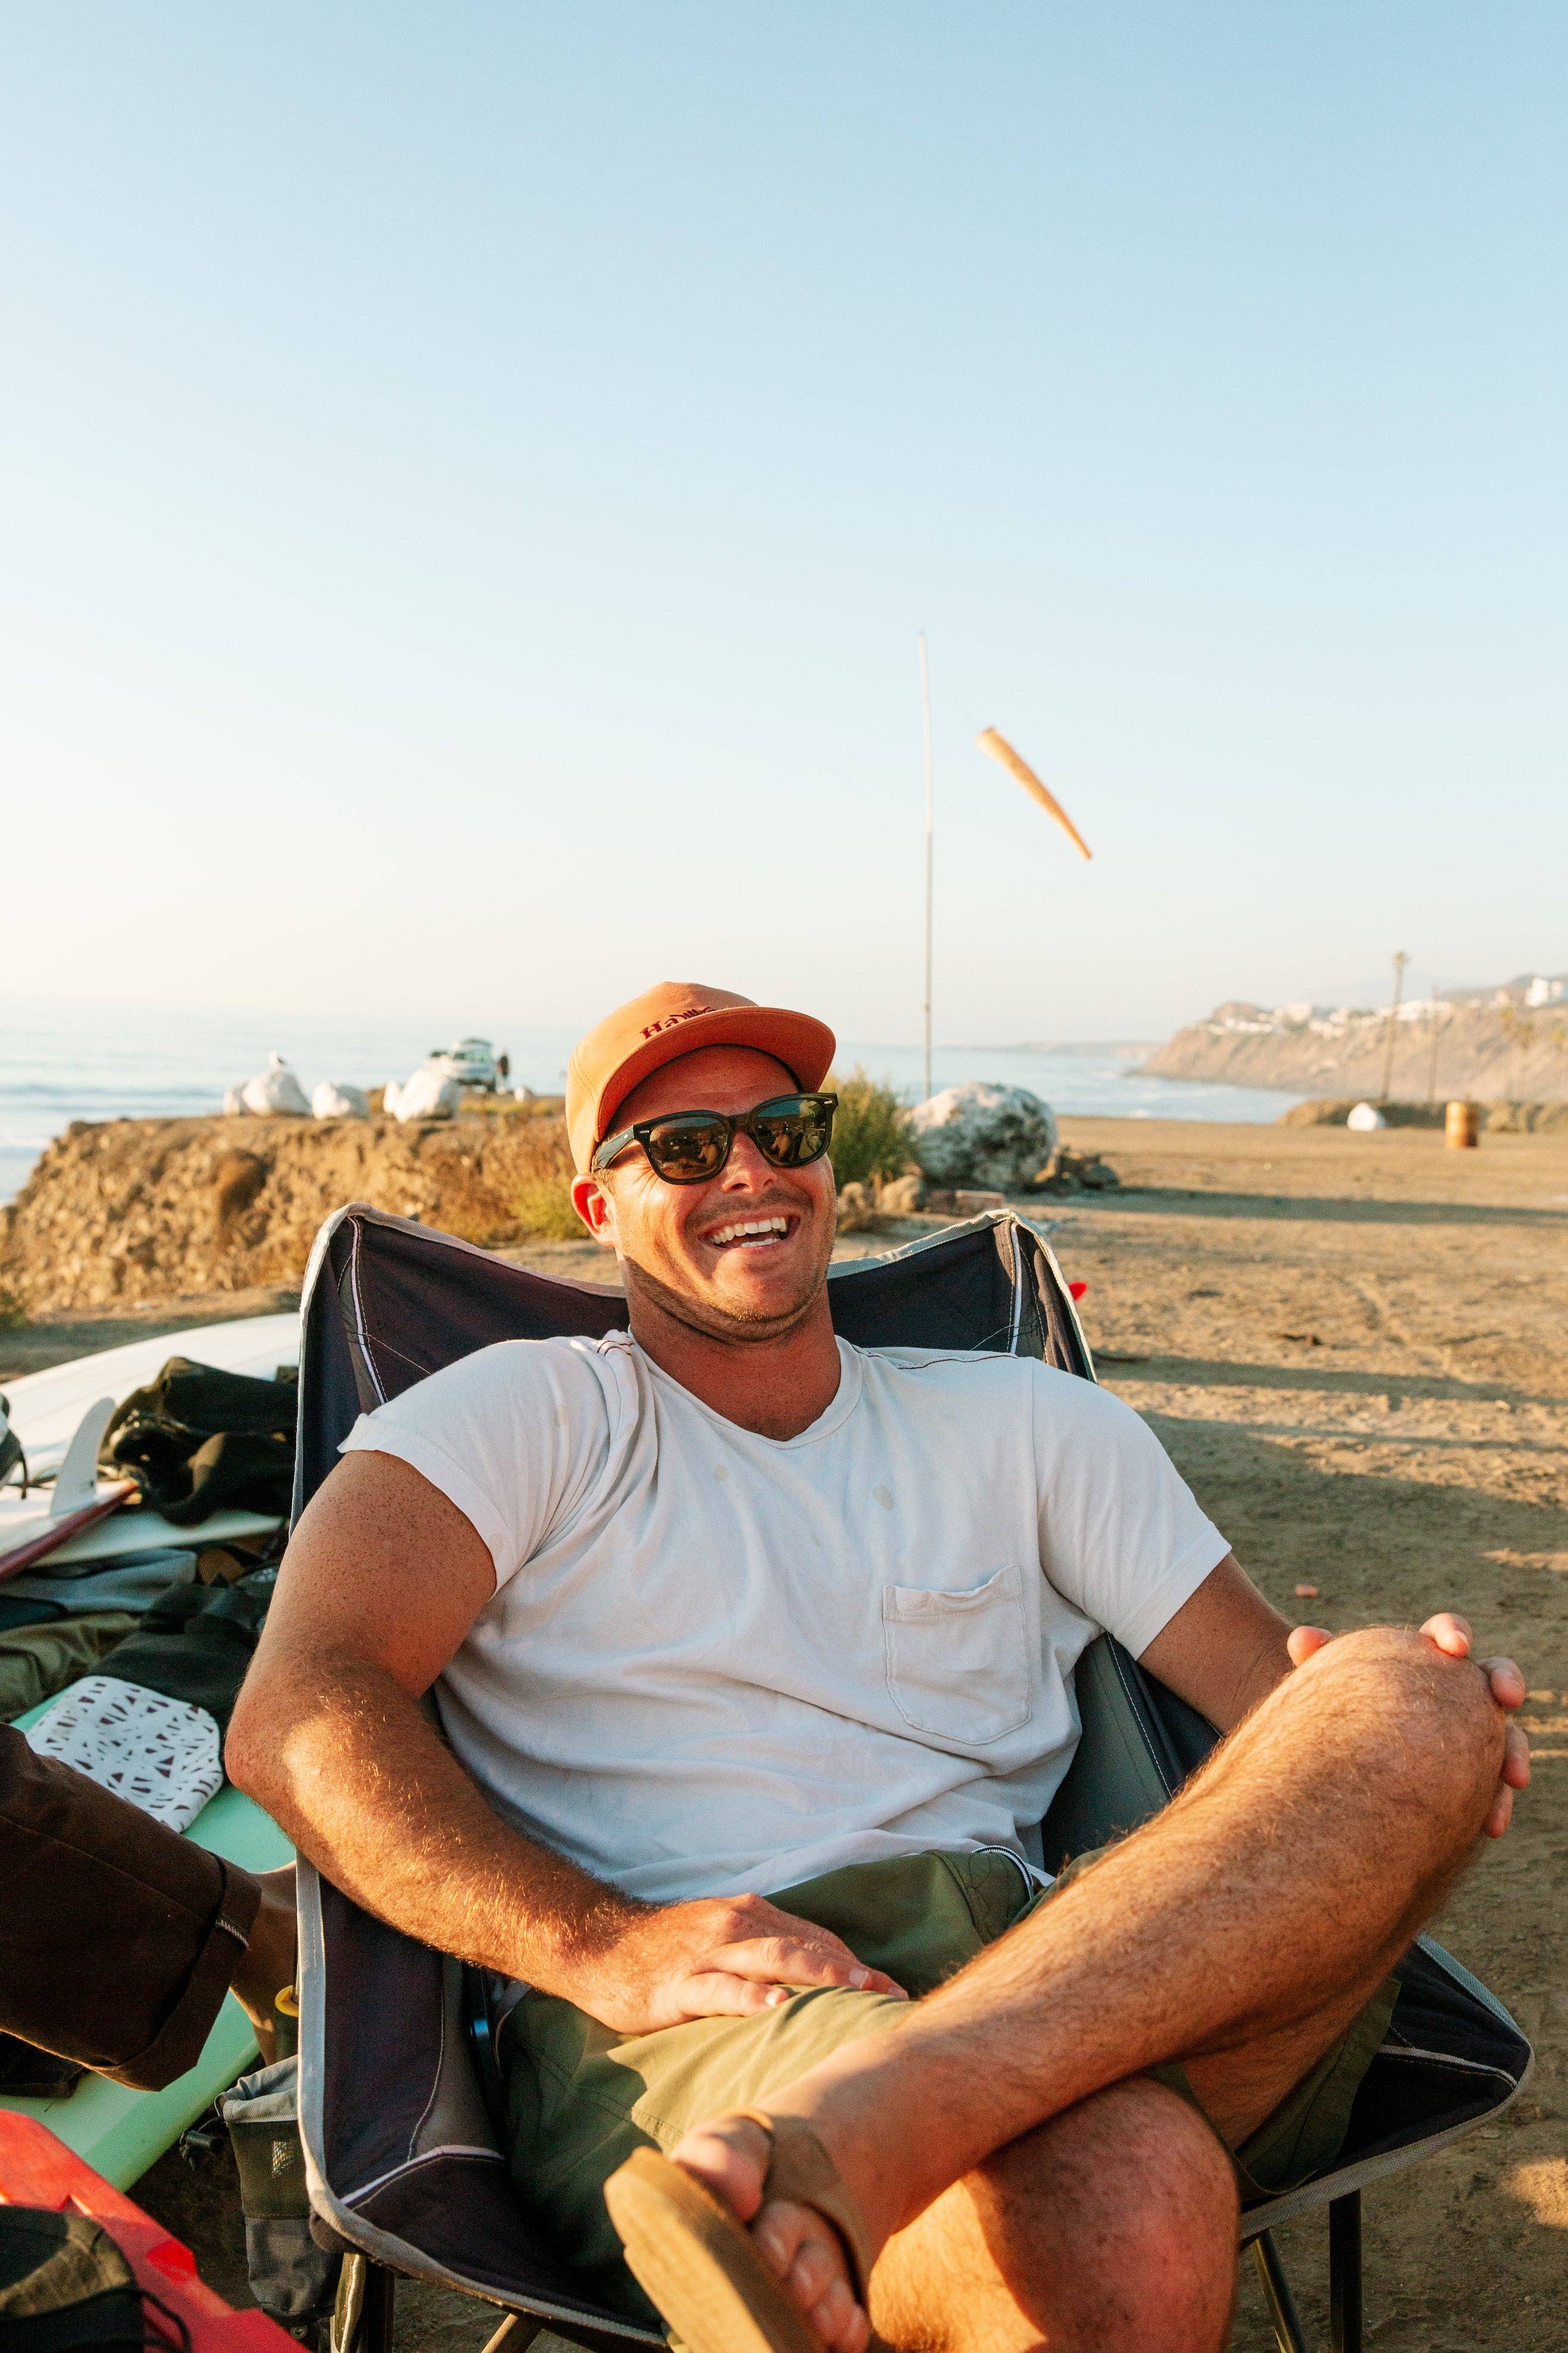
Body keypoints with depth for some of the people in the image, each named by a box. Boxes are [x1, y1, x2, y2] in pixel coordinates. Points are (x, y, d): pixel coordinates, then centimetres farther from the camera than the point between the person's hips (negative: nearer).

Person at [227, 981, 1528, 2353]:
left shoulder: (1028, 1426, 22)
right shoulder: (526, 1412, 12)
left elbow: (1282, 1691, 17)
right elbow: (296, 1720, -3)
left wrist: (1407, 1727, -8)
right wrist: (600, 1945, -19)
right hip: (680, 2025, -6)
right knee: (1127, 2217, -39)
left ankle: (842, 2136, -37)